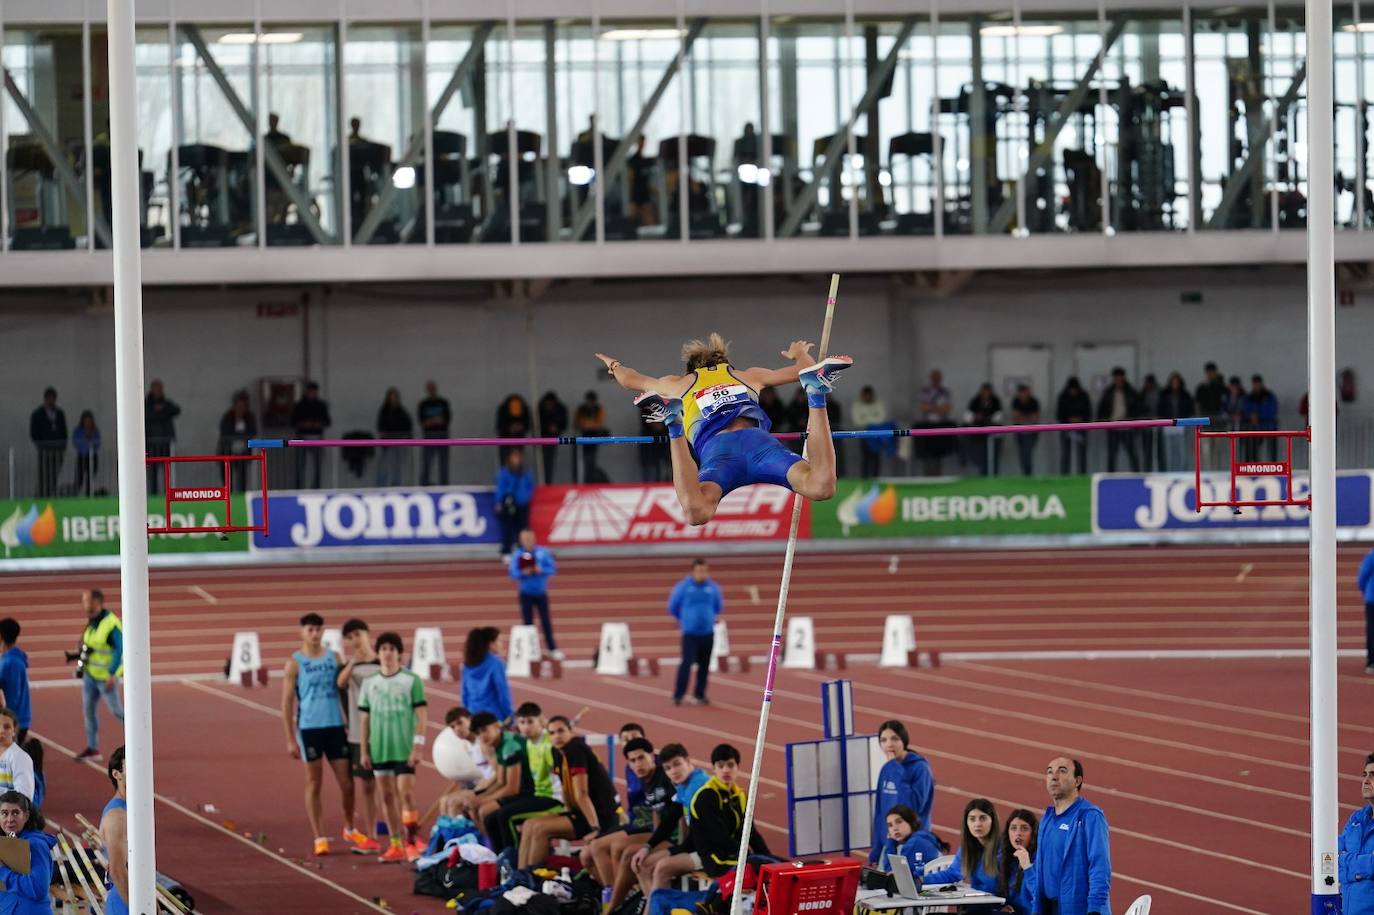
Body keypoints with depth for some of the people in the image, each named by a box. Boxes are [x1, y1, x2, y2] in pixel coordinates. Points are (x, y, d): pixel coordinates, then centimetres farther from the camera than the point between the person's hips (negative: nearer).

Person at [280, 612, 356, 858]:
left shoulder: (334, 658, 8)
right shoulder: (295, 663, -1)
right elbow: (287, 703, -2)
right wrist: (290, 739, -7)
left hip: (336, 727, 3)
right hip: (309, 728, -3)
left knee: (346, 782, 4)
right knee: (313, 784, 2)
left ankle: (349, 829, 25)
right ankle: (320, 839, 6)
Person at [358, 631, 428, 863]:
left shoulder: (411, 681, -3)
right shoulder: (369, 683, 7)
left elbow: (421, 716, -4)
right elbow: (364, 718, 11)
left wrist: (417, 747, -11)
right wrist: (364, 750, 7)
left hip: (404, 748, -4)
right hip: (379, 749, 4)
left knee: (406, 793, -9)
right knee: (387, 796, 6)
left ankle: (412, 841, -1)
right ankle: (396, 845, 12)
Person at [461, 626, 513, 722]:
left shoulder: (468, 665, 7)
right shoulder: (495, 664, -11)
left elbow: (465, 695, 12)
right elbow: (503, 693, -10)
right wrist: (511, 719, -4)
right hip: (494, 716, -6)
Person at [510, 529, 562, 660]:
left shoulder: (543, 552, -3)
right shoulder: (517, 555, -4)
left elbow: (553, 569, -3)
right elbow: (513, 573, -8)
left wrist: (541, 570, -21)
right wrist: (524, 572, -27)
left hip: (541, 592, 0)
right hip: (526, 594, 0)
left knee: (546, 621, 0)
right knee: (528, 623, 2)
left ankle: (553, 649, 7)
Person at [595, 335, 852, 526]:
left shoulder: (679, 384, 35)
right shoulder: (748, 376, 37)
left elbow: (629, 379, 49)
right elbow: (803, 371, 48)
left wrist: (614, 365, 72)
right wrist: (800, 354, 71)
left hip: (717, 449, -1)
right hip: (757, 440, 1)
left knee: (696, 511, -32)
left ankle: (674, 429, -42)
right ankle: (816, 398, -33)